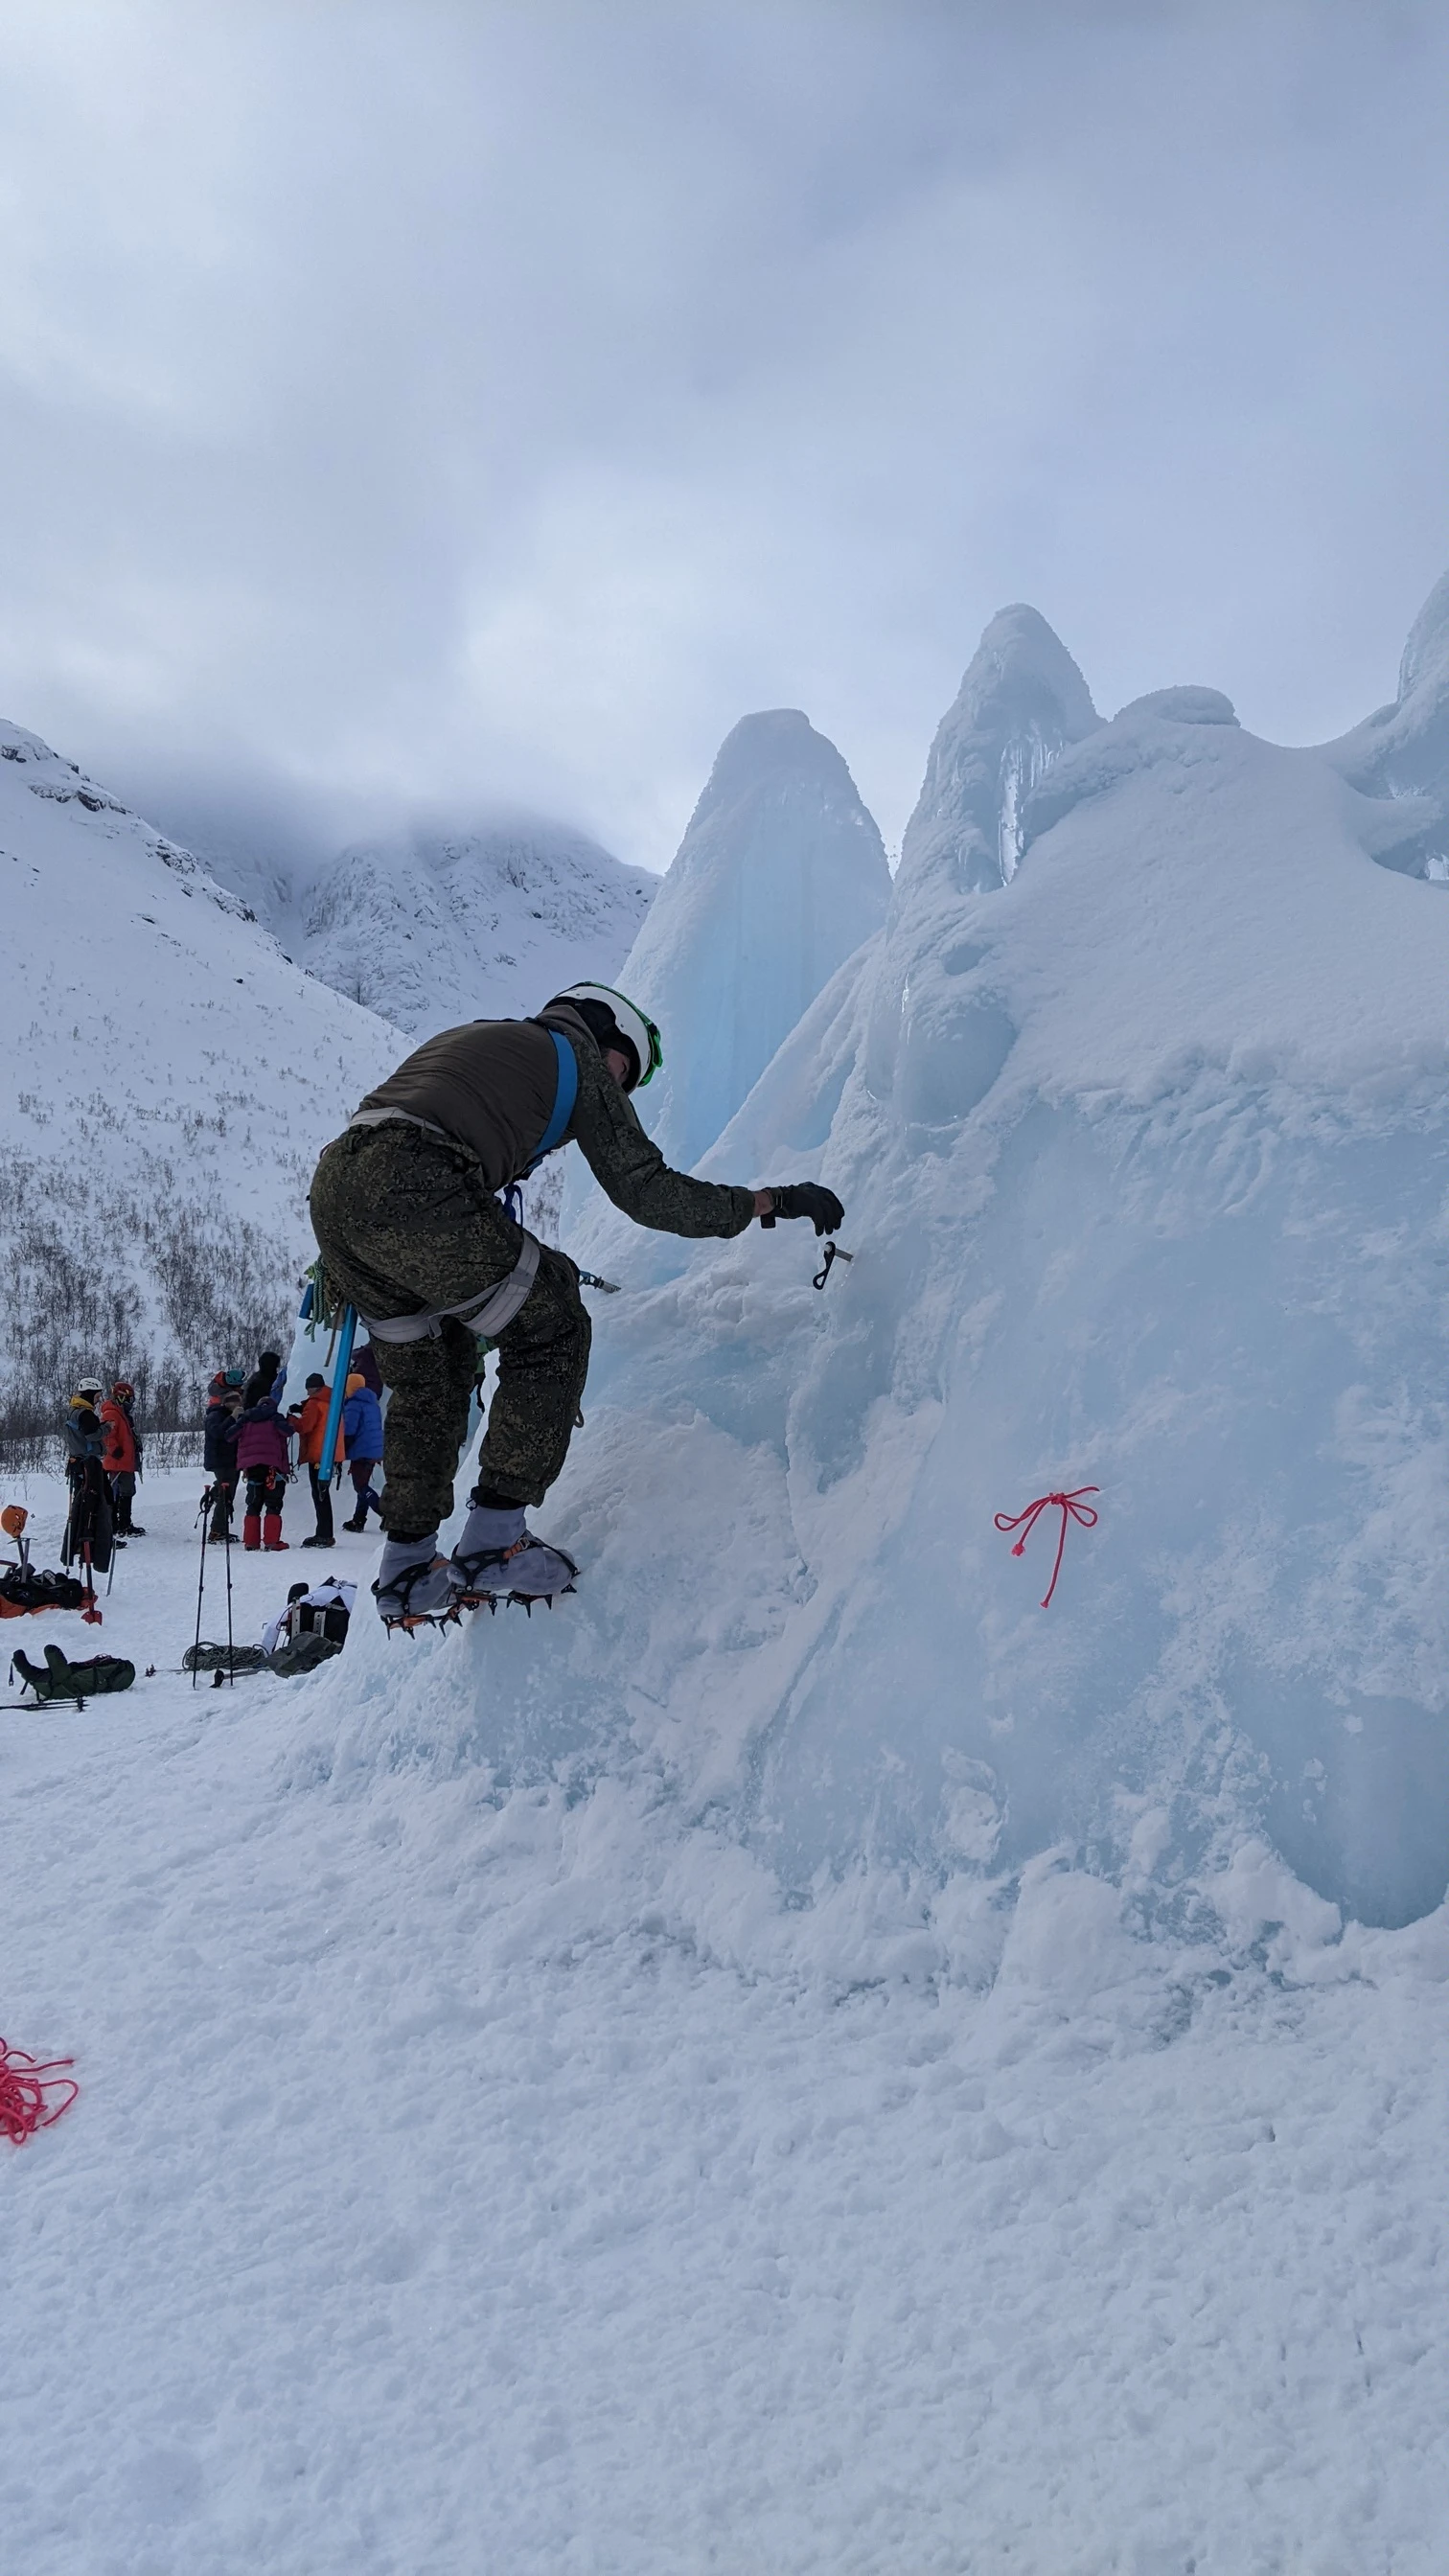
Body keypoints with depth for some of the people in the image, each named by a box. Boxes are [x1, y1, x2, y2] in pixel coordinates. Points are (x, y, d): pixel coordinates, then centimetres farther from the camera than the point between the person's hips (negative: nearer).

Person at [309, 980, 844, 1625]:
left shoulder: (474, 1039, 35)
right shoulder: (577, 1054, 14)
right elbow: (646, 1191, 8)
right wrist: (767, 1202, 16)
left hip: (330, 1190, 8)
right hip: (410, 1194, -8)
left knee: (431, 1376, 23)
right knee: (551, 1332, 7)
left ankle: (406, 1565, 23)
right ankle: (493, 1540, 4)